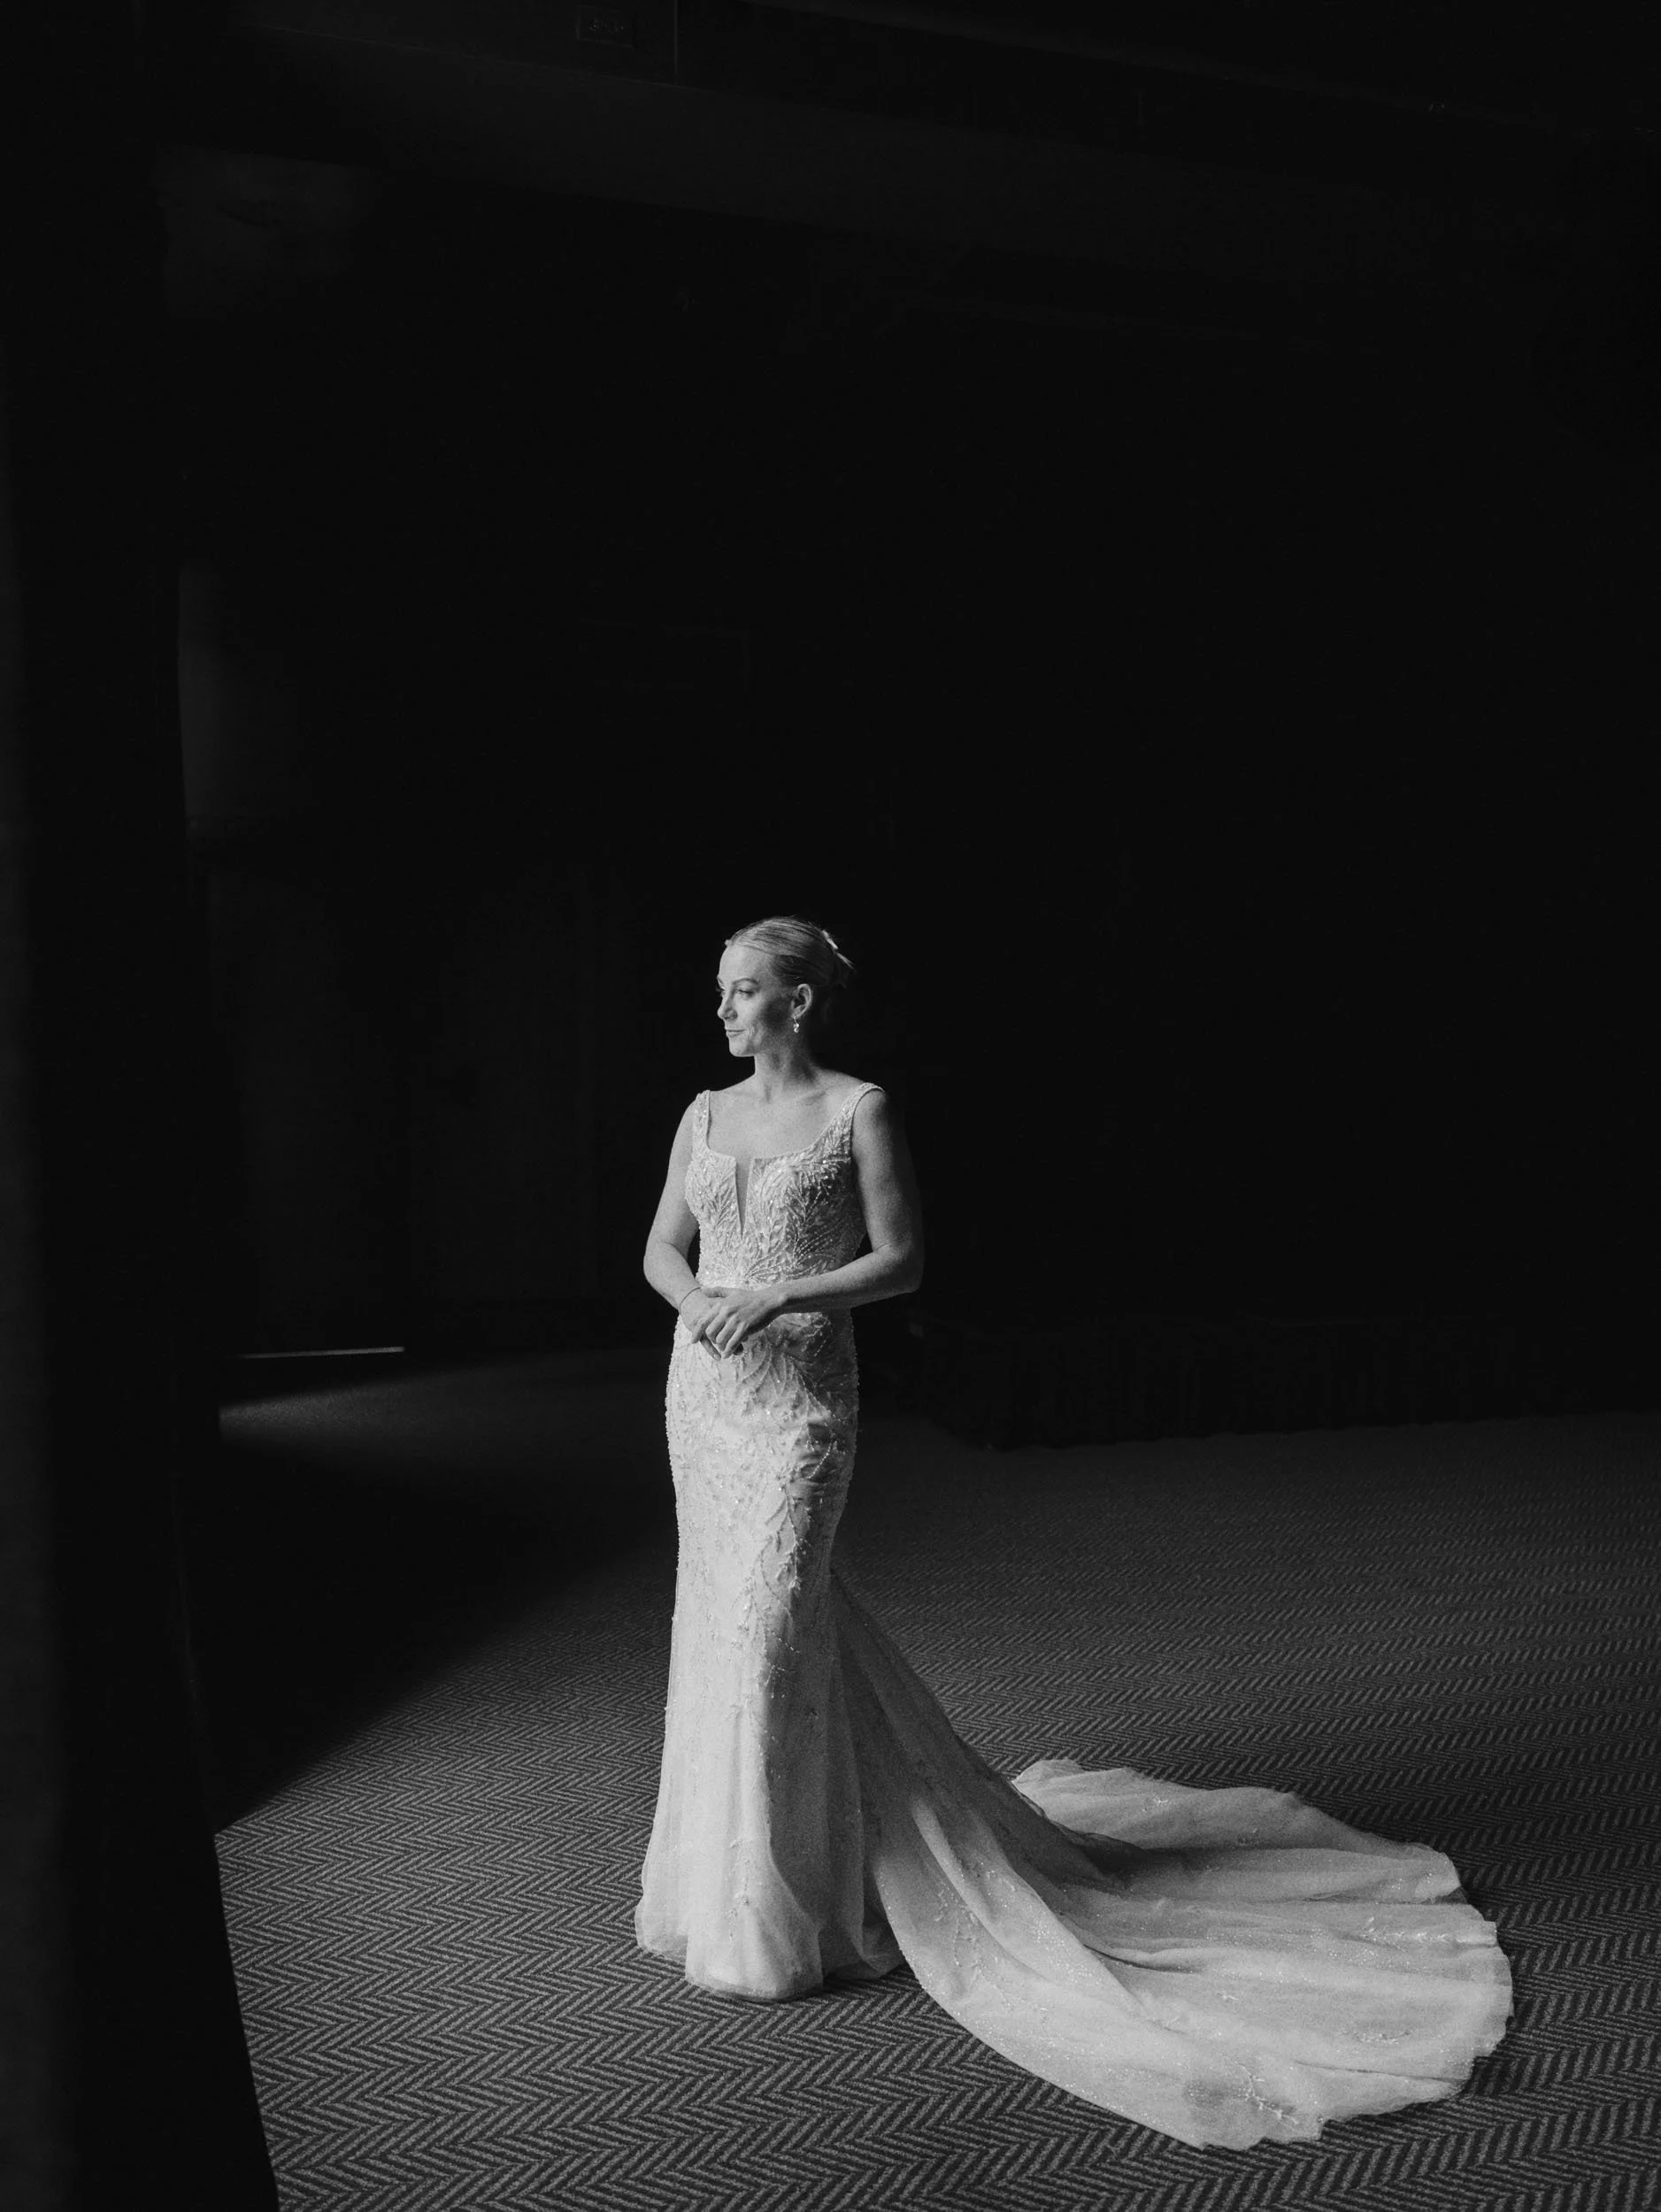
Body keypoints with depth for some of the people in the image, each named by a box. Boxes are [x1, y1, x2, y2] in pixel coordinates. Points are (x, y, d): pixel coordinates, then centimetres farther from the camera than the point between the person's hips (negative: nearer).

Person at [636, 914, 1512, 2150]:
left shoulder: (861, 1110, -9)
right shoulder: (708, 1115, 8)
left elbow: (905, 1262, -9)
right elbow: (663, 1251, 11)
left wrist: (777, 1296, -20)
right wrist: (699, 1302, -11)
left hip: (802, 1404, -7)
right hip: (704, 1394, 7)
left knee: (764, 1633, -7)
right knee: (739, 1613, 14)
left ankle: (779, 1912, 9)